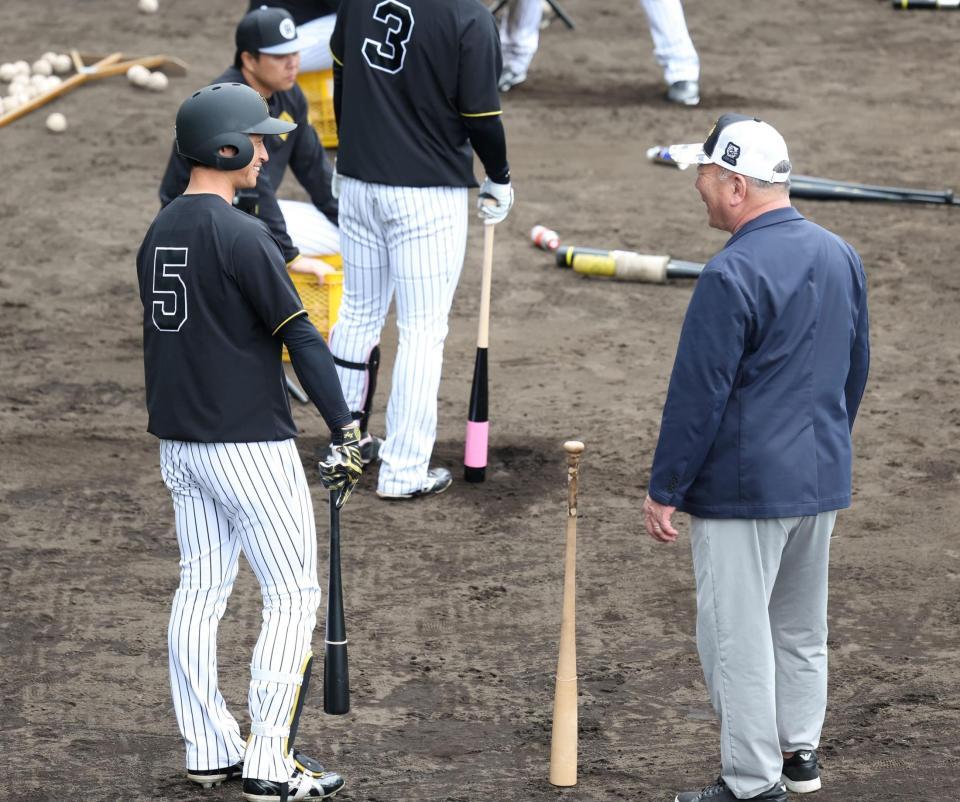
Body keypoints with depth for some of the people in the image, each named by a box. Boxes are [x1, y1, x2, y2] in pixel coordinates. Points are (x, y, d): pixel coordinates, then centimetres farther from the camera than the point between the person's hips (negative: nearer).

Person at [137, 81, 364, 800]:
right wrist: (346, 431, -16)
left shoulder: (159, 233, 9)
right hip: (250, 445, -9)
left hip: (179, 444, 9)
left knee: (201, 593, 13)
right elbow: (301, 338, -18)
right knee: (293, 595, -2)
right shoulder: (241, 235, -17)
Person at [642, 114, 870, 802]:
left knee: (737, 634, 1)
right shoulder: (841, 256, 5)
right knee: (802, 625, 20)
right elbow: (856, 369, 15)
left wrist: (665, 490, -10)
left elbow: (697, 394, -17)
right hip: (824, 481, 8)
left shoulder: (732, 275, -20)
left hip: (745, 486, -8)